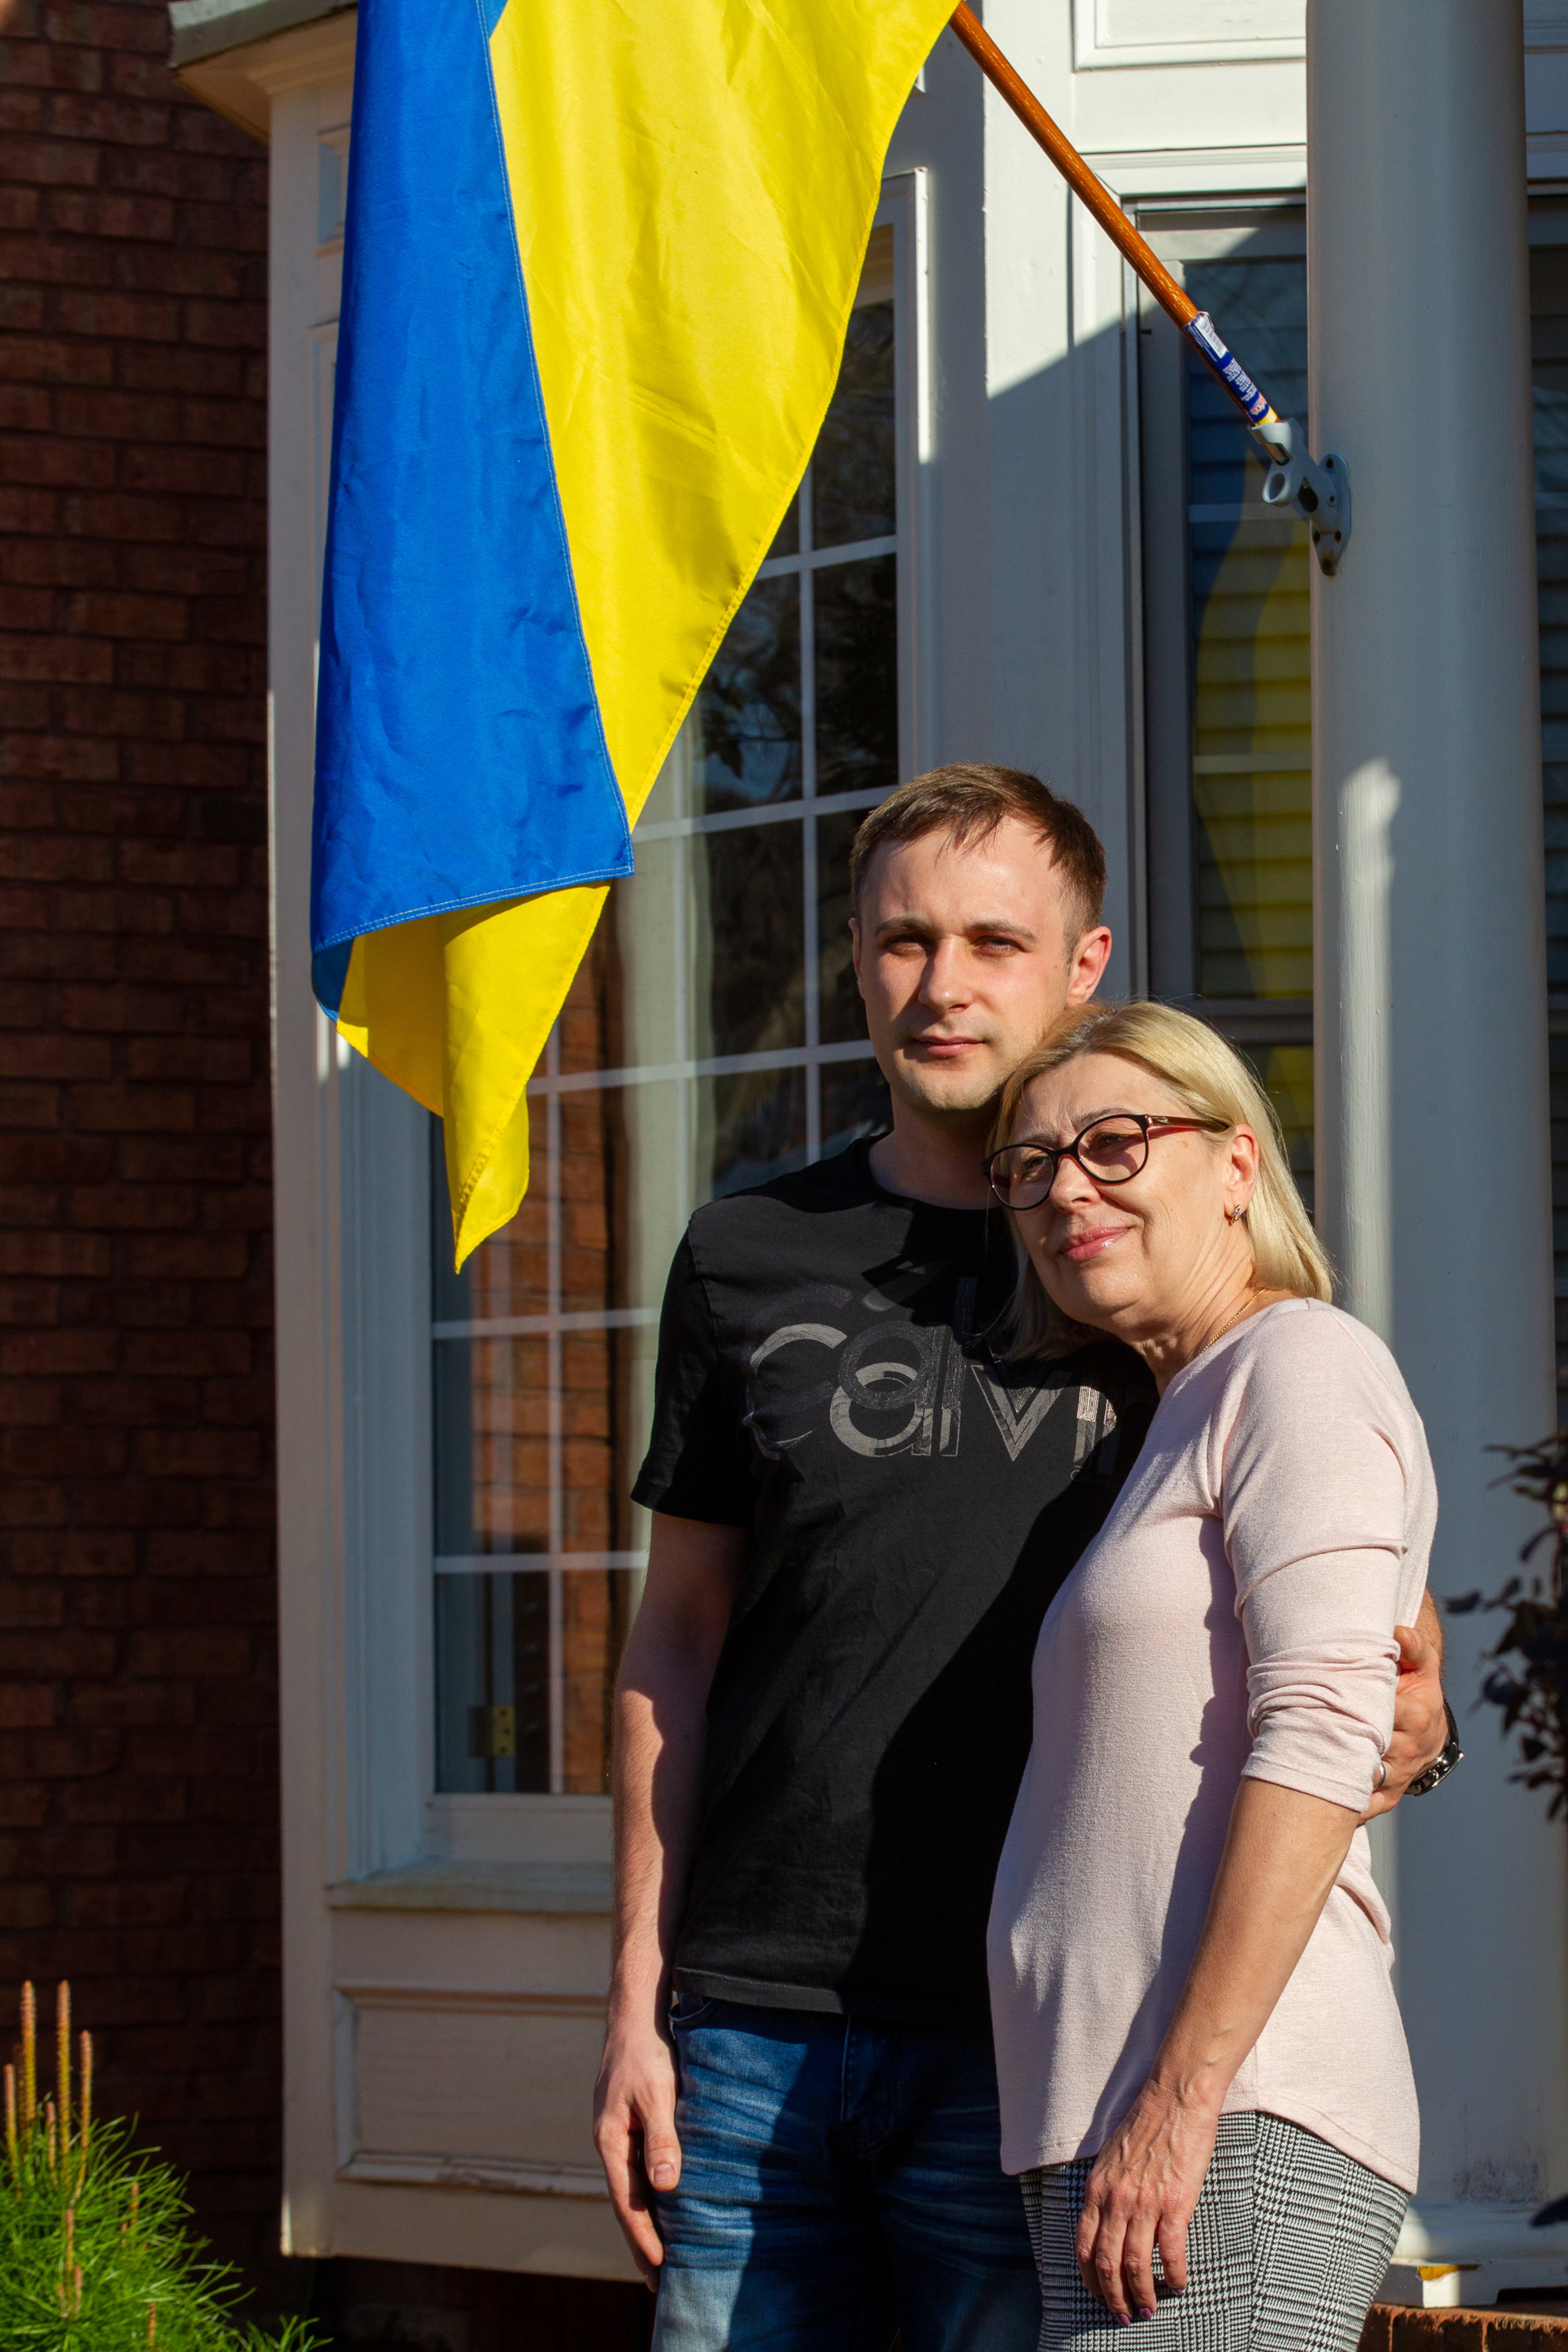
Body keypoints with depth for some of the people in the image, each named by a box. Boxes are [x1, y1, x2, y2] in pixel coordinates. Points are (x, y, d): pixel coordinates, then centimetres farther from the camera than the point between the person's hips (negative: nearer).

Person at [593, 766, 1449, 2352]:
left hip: (1030, 2042, -2)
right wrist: (637, 2000, 7)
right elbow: (677, 1644, 13)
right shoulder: (747, 1260, 10)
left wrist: (1405, 1725, -13)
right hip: (755, 2029, 2)